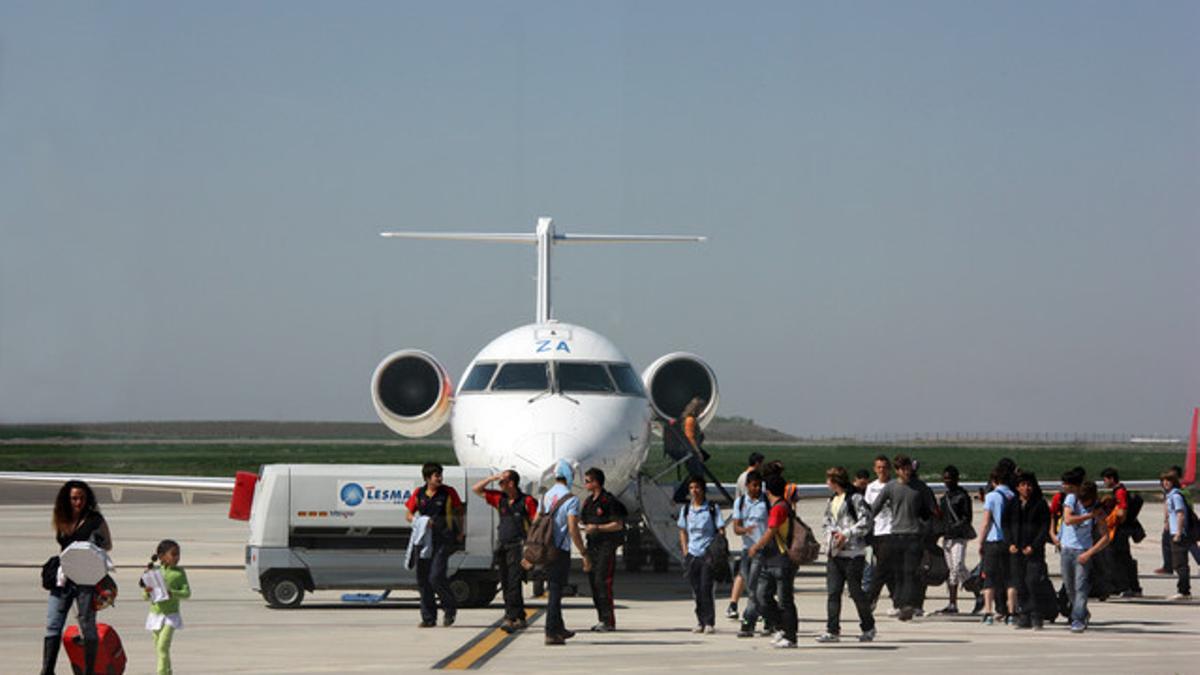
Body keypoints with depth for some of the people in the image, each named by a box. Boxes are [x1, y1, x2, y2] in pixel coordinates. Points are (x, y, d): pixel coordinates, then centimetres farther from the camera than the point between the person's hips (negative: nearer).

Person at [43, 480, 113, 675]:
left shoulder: (95, 521, 0)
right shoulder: (61, 521, 12)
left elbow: (108, 545, 8)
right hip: (63, 578, 4)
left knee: (87, 626, 1)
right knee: (53, 626, -2)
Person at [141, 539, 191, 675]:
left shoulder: (179, 572, -4)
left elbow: (187, 592, -9)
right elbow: (144, 597, 3)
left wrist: (172, 593, -26)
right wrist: (147, 592, -21)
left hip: (171, 614, -3)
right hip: (155, 614, 3)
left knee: (163, 646, -16)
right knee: (159, 648, 12)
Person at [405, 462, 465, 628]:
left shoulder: (448, 493, -1)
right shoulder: (419, 494, 5)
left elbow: (459, 512, 10)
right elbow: (409, 515, 11)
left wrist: (459, 532, 2)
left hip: (443, 539, -4)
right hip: (424, 539, 4)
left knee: (436, 577, -15)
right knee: (422, 579, 4)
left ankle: (450, 609, 8)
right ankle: (428, 617, 14)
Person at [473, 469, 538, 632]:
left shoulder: (527, 501, -5)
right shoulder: (499, 498, 12)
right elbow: (476, 489, 16)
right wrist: (491, 478, 3)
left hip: (517, 546, -7)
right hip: (502, 546, 7)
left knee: (513, 583, -15)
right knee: (506, 584, 8)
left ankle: (512, 618, -22)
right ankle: (519, 618, 17)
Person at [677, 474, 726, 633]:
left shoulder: (712, 509, -3)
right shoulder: (686, 509, 9)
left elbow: (721, 531, -3)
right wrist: (685, 550, 8)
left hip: (708, 554, -4)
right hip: (692, 554, 4)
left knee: (705, 588, -10)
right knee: (696, 590, 5)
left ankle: (709, 622, -5)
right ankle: (701, 622, 13)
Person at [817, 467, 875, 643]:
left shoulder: (855, 498, -8)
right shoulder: (832, 501, 17)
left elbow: (865, 522, -13)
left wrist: (846, 534, -16)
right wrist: (830, 533, 5)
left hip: (853, 552, -7)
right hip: (834, 552, 7)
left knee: (856, 591, 0)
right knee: (833, 592, 0)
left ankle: (868, 627, 16)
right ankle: (832, 630, 0)